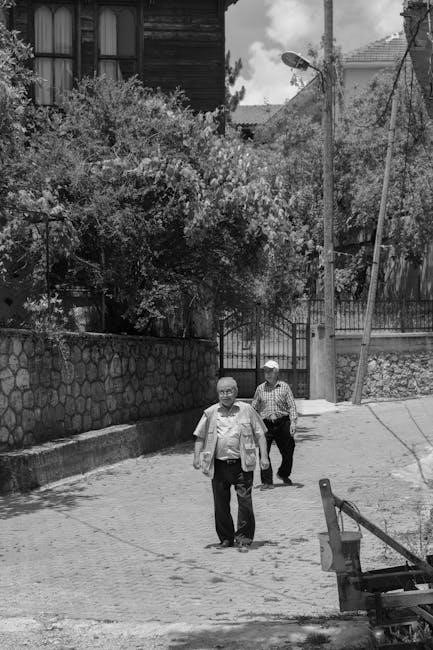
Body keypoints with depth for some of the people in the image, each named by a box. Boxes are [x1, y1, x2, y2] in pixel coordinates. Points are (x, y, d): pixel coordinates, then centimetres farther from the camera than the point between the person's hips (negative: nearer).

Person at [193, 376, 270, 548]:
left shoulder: (246, 410, 5)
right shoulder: (210, 413, 9)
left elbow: (260, 434, 7)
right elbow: (200, 436, 12)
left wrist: (264, 456, -1)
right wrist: (196, 456, -1)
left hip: (242, 464, -2)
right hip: (218, 465, 2)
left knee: (245, 500, -6)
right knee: (220, 503, 6)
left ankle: (244, 535, 6)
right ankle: (226, 537, 18)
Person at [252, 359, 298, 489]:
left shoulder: (284, 387, 4)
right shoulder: (260, 388, 8)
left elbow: (292, 406, 2)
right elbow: (254, 408, 12)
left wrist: (293, 421, -11)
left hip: (282, 423, 0)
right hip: (265, 424, 0)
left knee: (288, 451, 7)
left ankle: (284, 474, 34)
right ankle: (267, 481, -3)